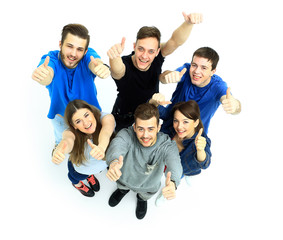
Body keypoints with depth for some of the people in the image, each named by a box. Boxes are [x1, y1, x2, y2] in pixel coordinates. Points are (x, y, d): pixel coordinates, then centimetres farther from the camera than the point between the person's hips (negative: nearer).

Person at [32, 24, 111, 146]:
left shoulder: (89, 55, -24)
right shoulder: (51, 59, -27)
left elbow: (94, 64, -48)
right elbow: (48, 76, -50)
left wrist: (102, 68, -74)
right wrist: (43, 76, -76)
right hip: (61, 117, 0)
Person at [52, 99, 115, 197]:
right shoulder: (72, 132, -37)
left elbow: (107, 130, -58)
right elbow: (68, 140, -60)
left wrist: (101, 147, -81)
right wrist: (58, 151, -84)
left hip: (105, 161, 2)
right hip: (81, 168, -1)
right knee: (76, 177, 30)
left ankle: (90, 175, 70)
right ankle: (77, 183, 67)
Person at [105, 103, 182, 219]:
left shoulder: (168, 145, -36)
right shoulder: (126, 135, -37)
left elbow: (174, 162, -55)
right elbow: (117, 146, -58)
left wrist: (172, 183, -79)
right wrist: (114, 162, -83)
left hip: (148, 187, 1)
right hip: (125, 178, 0)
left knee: (145, 195, 32)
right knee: (122, 186, 32)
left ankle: (142, 198, 68)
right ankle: (123, 190, 69)